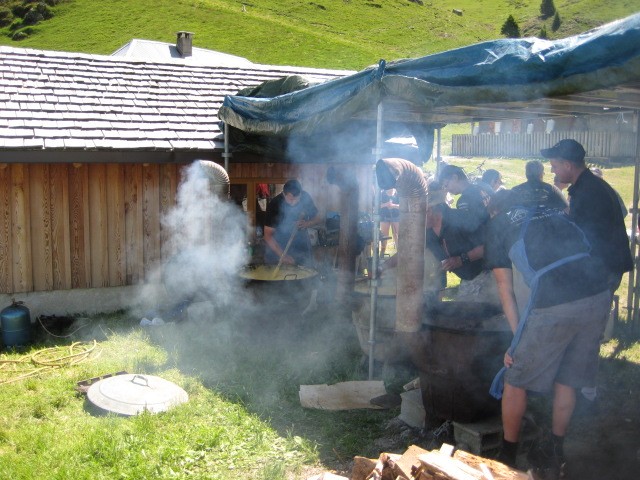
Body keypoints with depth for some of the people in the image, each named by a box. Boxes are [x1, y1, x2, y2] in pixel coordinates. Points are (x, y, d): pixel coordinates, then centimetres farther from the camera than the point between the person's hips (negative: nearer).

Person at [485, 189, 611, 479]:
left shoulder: (498, 224, 15)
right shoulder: (554, 211, 27)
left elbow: (506, 289, 12)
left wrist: (518, 339, 14)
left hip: (552, 303, -5)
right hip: (598, 295, 5)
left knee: (516, 380, 14)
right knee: (567, 379, 22)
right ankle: (554, 456, 35)